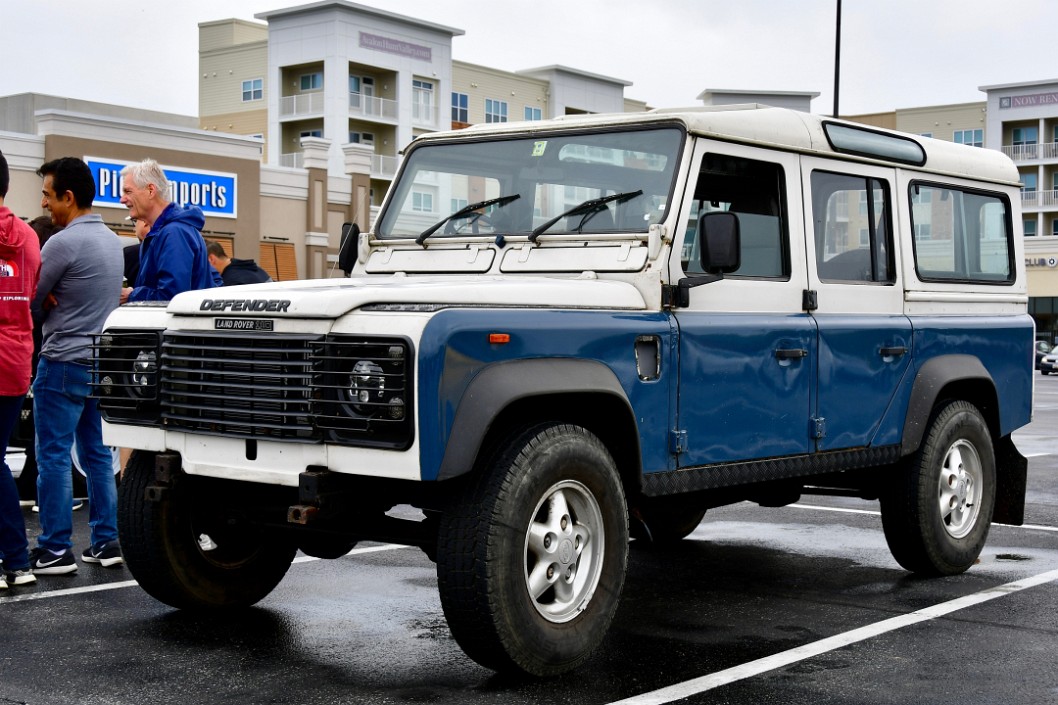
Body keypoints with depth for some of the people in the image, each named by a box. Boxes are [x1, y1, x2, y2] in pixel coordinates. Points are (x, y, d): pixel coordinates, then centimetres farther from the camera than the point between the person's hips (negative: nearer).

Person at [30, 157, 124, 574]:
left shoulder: (64, 243, -15)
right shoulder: (111, 239, 12)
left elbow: (29, 301, -9)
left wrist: (46, 300, 10)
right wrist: (54, 298, 0)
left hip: (64, 363, -8)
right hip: (102, 361, 8)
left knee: (54, 457, -2)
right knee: (97, 454, 12)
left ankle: (54, 550, 0)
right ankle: (105, 542, 14)